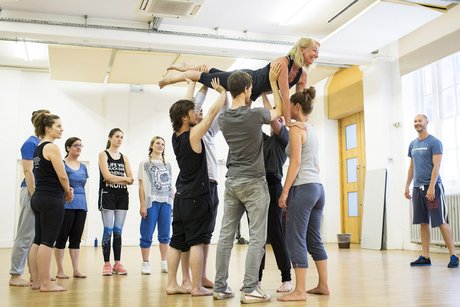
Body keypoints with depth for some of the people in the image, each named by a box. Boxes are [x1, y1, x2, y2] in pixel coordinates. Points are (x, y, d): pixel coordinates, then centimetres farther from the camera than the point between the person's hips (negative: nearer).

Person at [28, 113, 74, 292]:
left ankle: (36, 281, 17)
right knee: (47, 242, -5)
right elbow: (62, 176, -15)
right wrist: (68, 192, 2)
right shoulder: (52, 147, -12)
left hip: (39, 197, 9)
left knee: (38, 240, 11)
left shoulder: (38, 148, 15)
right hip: (51, 199, -9)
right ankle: (46, 284, 0)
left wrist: (65, 189, 11)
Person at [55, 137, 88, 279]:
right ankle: (60, 270, 6)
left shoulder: (83, 167, 15)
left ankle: (76, 269, 12)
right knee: (62, 237, -1)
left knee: (76, 238, 8)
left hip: (81, 205, 6)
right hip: (66, 204, -6)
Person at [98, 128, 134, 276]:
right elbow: (107, 176, -11)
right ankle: (107, 264, 1)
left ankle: (117, 264, 9)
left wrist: (115, 179, -9)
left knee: (118, 231, 5)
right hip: (107, 195, -4)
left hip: (122, 196, 4)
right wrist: (125, 178, -4)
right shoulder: (103, 154, 2)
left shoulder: (124, 157, 14)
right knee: (108, 230, -5)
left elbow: (131, 180, 4)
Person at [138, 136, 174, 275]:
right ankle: (145, 264, 6)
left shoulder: (167, 165, 14)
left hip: (166, 202, 4)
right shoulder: (145, 164, 5)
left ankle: (164, 263, 13)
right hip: (151, 202, -3)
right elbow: (141, 186, 0)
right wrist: (142, 205, -8)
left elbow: (171, 186, 15)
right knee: (147, 235, -1)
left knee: (165, 235, 6)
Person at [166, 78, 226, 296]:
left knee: (177, 241, 9)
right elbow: (213, 111, -10)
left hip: (181, 196, 8)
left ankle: (172, 284, 13)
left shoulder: (175, 136, 5)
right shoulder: (193, 135, -16)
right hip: (196, 196, -8)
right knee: (197, 241, -4)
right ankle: (197, 287, 0)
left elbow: (185, 108, 15)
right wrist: (223, 92, 6)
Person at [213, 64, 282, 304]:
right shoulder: (255, 115, -11)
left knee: (226, 235, 7)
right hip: (253, 183, -6)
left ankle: (220, 287, 12)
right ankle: (249, 289, -2)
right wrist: (273, 82, 13)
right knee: (256, 238, -2)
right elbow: (279, 110, 10)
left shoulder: (223, 119, 5)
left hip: (231, 182, 6)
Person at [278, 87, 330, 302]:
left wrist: (285, 191, -15)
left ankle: (300, 291, -6)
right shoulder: (312, 130, 18)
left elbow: (296, 162, -16)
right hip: (317, 187, 9)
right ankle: (323, 285, 18)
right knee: (314, 239, 13)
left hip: (303, 188, -9)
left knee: (296, 240, -6)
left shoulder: (296, 129, -7)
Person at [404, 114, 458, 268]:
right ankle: (425, 257, 11)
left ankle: (453, 255, 2)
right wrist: (407, 186, 15)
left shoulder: (434, 142, -6)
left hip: (432, 187, -7)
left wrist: (431, 187, -20)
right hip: (418, 188, 7)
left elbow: (436, 166, -13)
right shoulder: (413, 144, 15)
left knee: (441, 222, -6)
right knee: (423, 223, 7)